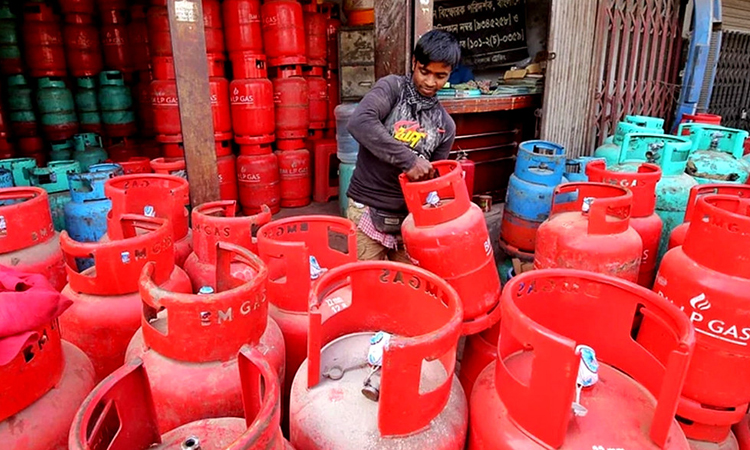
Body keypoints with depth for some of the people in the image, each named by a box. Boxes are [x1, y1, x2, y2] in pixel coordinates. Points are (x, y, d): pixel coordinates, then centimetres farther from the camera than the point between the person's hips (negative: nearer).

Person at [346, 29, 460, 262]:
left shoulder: (445, 125, 8)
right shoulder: (392, 87, -3)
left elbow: (433, 178, 13)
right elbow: (359, 122, -23)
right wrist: (408, 159, -26)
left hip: (408, 217, 4)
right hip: (367, 212, -3)